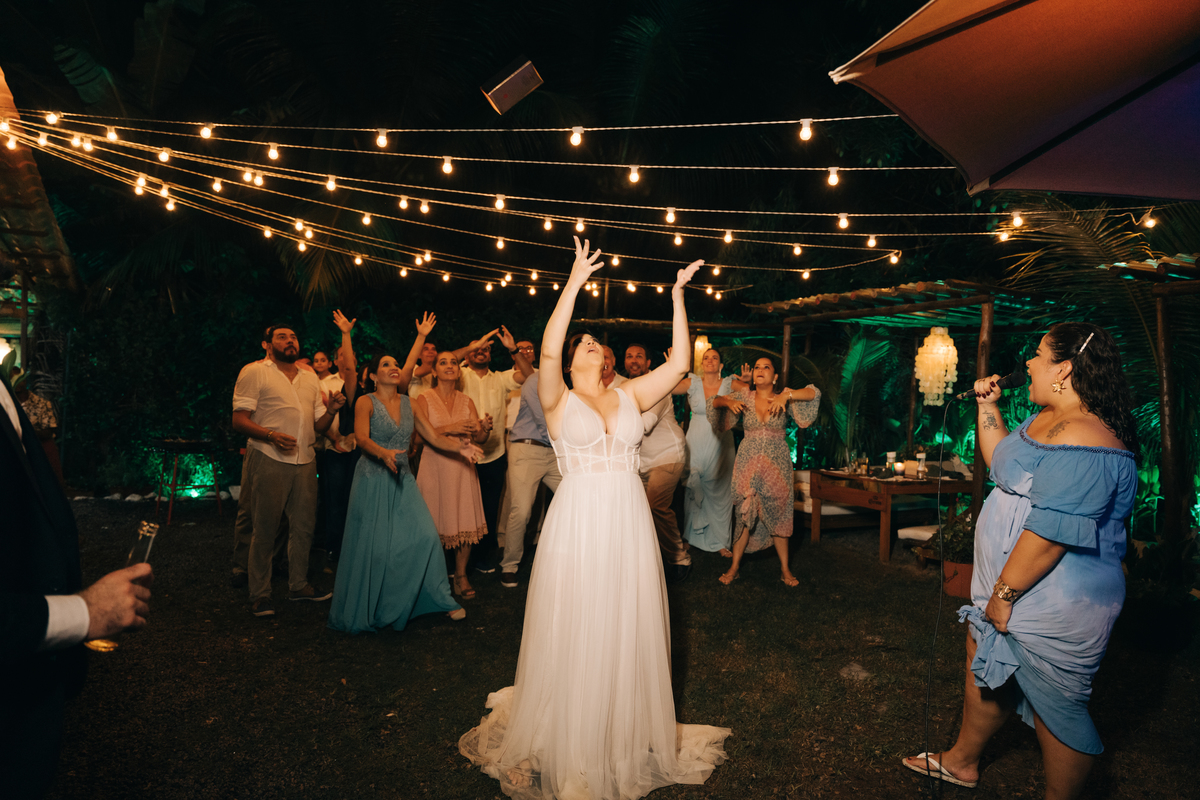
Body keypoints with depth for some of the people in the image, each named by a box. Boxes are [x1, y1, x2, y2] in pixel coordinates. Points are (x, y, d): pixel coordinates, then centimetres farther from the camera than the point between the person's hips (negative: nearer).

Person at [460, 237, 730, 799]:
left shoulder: (629, 396, 10)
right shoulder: (558, 399, 0)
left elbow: (678, 363, 3)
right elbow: (548, 350, -19)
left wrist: (678, 298, 0)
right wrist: (574, 283, -21)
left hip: (629, 525, 3)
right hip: (577, 522, -3)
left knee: (628, 631, 13)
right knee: (574, 632, 7)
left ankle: (628, 737, 33)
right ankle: (566, 747, 28)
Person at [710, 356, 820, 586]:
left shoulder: (783, 397, -2)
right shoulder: (744, 396, 1)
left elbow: (814, 393, -13)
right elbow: (714, 402, 4)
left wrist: (787, 395, -26)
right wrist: (727, 401, -17)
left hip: (777, 465, 0)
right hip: (748, 464, 0)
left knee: (778, 515, 7)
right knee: (745, 514, 2)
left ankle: (785, 569, 19)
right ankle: (735, 566, 14)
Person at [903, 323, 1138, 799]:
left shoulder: (1082, 438, -26)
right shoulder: (1046, 421, 8)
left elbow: (1051, 531, -29)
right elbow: (1002, 463, 26)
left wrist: (1004, 593, -22)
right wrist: (987, 406, 16)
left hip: (1053, 608, -11)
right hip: (1005, 584, 11)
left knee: (1056, 710, 7)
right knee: (985, 673, 24)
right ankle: (962, 761, 44)